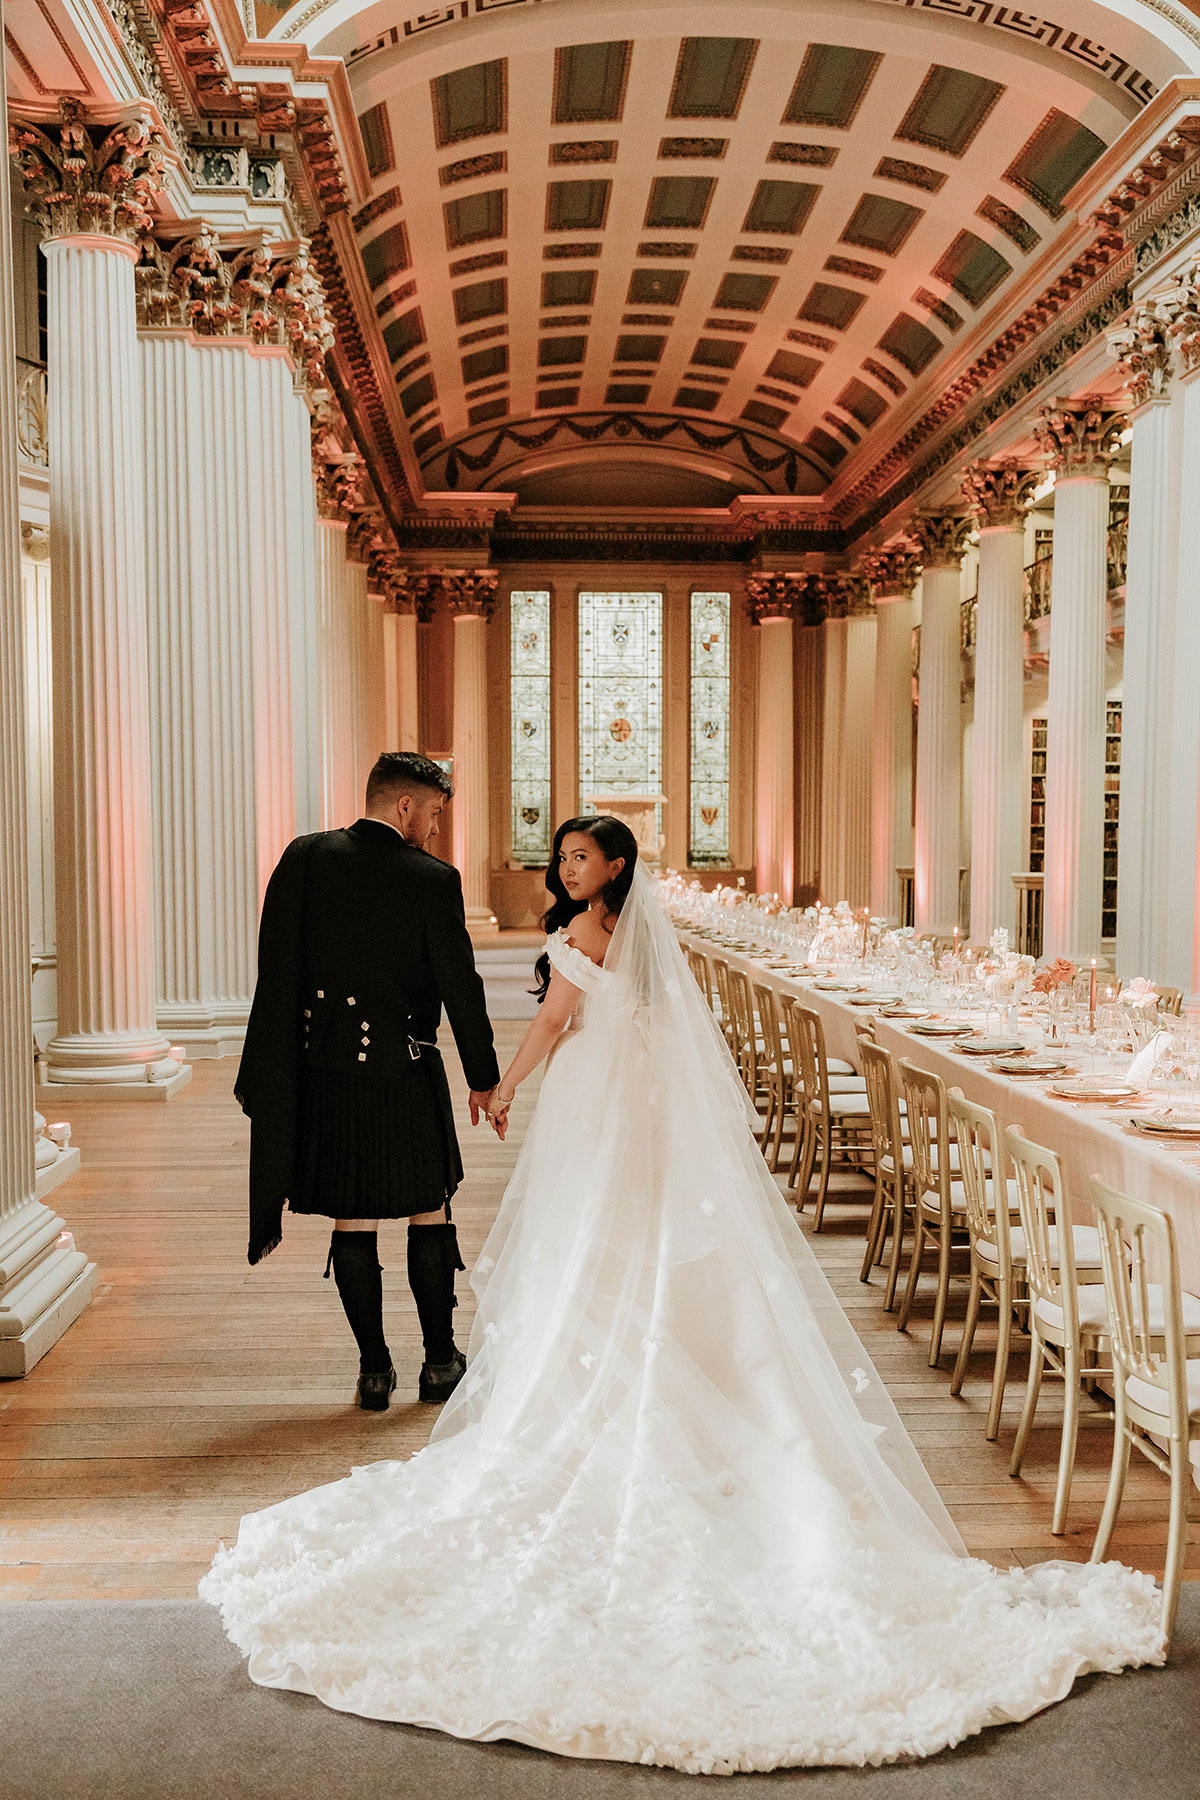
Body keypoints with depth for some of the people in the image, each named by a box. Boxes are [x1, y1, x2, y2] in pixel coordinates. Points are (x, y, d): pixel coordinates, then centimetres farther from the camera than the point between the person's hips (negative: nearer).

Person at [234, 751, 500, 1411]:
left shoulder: (303, 857, -1)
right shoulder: (433, 879, -10)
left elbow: (276, 969, -1)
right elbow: (460, 985, -6)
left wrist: (274, 1069, 6)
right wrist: (483, 1077, 5)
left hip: (323, 1069, 3)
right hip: (403, 1075, -2)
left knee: (353, 1224, 10)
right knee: (429, 1217, 13)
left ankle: (374, 1368, 18)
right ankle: (441, 1362, 22)